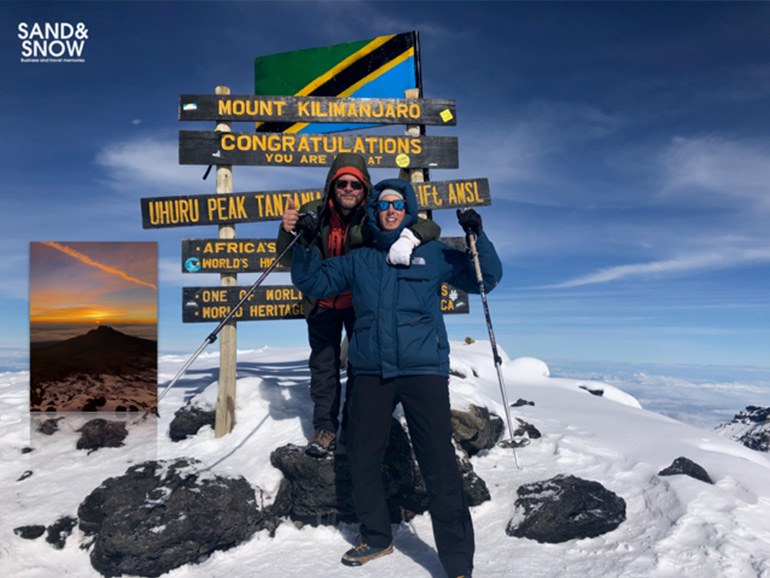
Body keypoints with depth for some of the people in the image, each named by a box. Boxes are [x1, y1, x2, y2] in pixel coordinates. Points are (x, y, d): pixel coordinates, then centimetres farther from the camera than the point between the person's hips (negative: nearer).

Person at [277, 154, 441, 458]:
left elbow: (430, 227, -19)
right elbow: (290, 260, -6)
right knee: (323, 365, 8)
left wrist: (408, 236, -42)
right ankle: (325, 427, 25)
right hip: (322, 303, 2)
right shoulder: (313, 214, -9)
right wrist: (287, 231, -27)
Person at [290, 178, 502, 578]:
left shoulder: (433, 254, 9)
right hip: (371, 372, 4)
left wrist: (477, 238, -6)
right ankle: (376, 537, 33)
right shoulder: (357, 261, 16)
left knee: (438, 464, -8)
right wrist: (304, 244, 4)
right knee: (361, 458, 11)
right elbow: (312, 282, 19)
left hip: (423, 369, -3)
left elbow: (484, 279, 9)